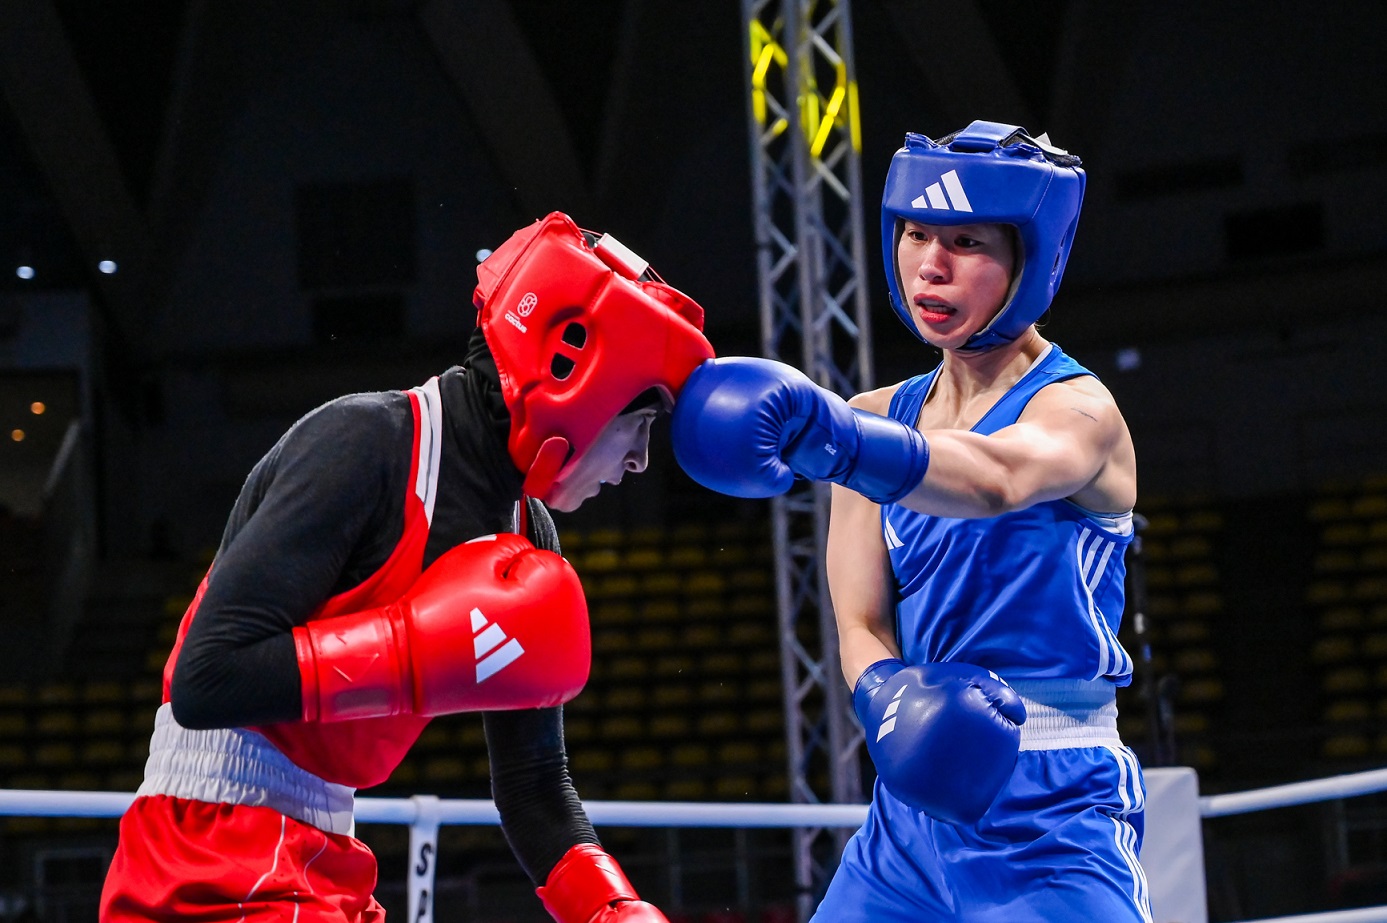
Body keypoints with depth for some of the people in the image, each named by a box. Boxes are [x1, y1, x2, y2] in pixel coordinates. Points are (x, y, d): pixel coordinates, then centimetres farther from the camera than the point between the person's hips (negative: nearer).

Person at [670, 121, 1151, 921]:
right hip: (915, 803, 5)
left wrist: (825, 431, -47)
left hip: (1052, 824, -5)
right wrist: (893, 699, -22)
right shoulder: (880, 419, 11)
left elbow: (999, 478, -30)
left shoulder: (1082, 410, -6)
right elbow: (861, 625, 2)